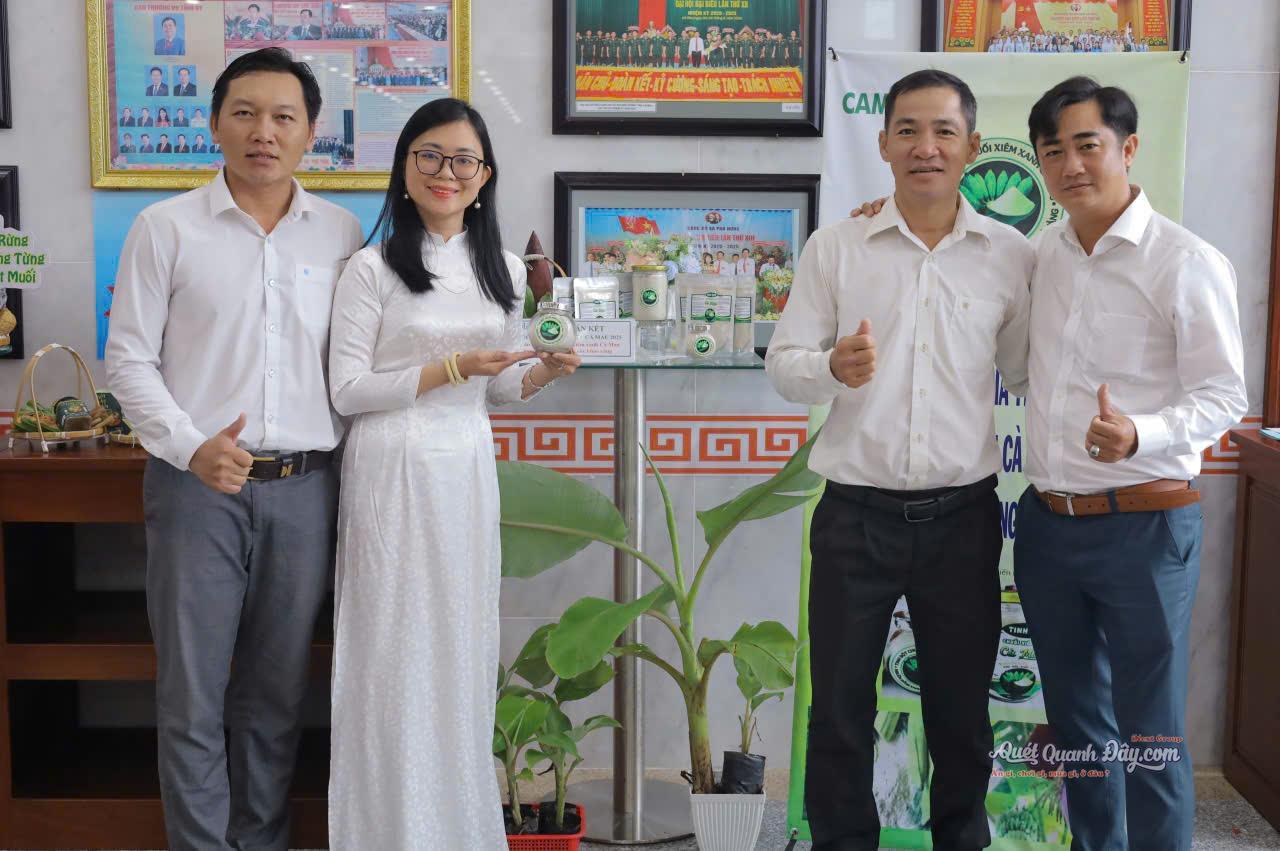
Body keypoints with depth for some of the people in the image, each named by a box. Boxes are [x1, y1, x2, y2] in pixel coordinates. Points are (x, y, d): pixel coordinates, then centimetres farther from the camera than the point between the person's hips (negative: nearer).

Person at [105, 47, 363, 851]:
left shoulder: (341, 232, 7)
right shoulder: (166, 227, 1)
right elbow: (130, 357, -1)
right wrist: (192, 446, -14)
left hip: (306, 488, 2)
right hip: (199, 485, -2)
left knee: (279, 692, 12)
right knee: (194, 691, 3)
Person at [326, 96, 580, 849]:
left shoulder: (505, 270, 10)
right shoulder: (373, 268, -6)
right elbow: (347, 391, -8)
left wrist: (545, 374, -6)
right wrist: (451, 369, -16)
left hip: (470, 474, 5)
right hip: (393, 475, -5)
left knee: (463, 652, 10)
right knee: (396, 655, 0)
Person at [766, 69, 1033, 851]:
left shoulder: (1011, 255, 1)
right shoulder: (834, 247, -1)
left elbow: (1032, 371, 9)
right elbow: (783, 364, -1)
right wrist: (833, 368, -22)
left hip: (963, 515, 1)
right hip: (856, 514, -1)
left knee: (961, 707, 14)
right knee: (840, 707, 10)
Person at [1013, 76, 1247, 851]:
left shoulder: (1189, 263, -11)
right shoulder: (1042, 256, 8)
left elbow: (1223, 395, -13)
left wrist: (1140, 435, -31)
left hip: (1143, 526, -6)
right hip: (1047, 521, 6)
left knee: (1149, 734, 2)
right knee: (1075, 719, 17)